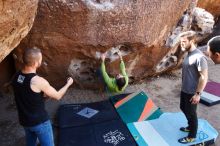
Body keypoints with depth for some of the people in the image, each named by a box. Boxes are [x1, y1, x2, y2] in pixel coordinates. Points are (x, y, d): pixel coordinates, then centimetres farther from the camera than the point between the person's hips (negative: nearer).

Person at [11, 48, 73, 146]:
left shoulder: (16, 77, -7)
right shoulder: (38, 81, -29)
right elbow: (57, 96, -15)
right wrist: (68, 84, 0)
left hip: (24, 121, 7)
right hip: (39, 122, -7)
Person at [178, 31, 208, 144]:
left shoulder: (199, 57, -24)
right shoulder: (188, 54, 4)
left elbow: (204, 77, -22)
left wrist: (198, 93, -20)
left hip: (192, 92, -9)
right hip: (184, 90, 9)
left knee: (191, 113, 7)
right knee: (183, 108, 24)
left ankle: (192, 136, 28)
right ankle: (190, 127, 47)